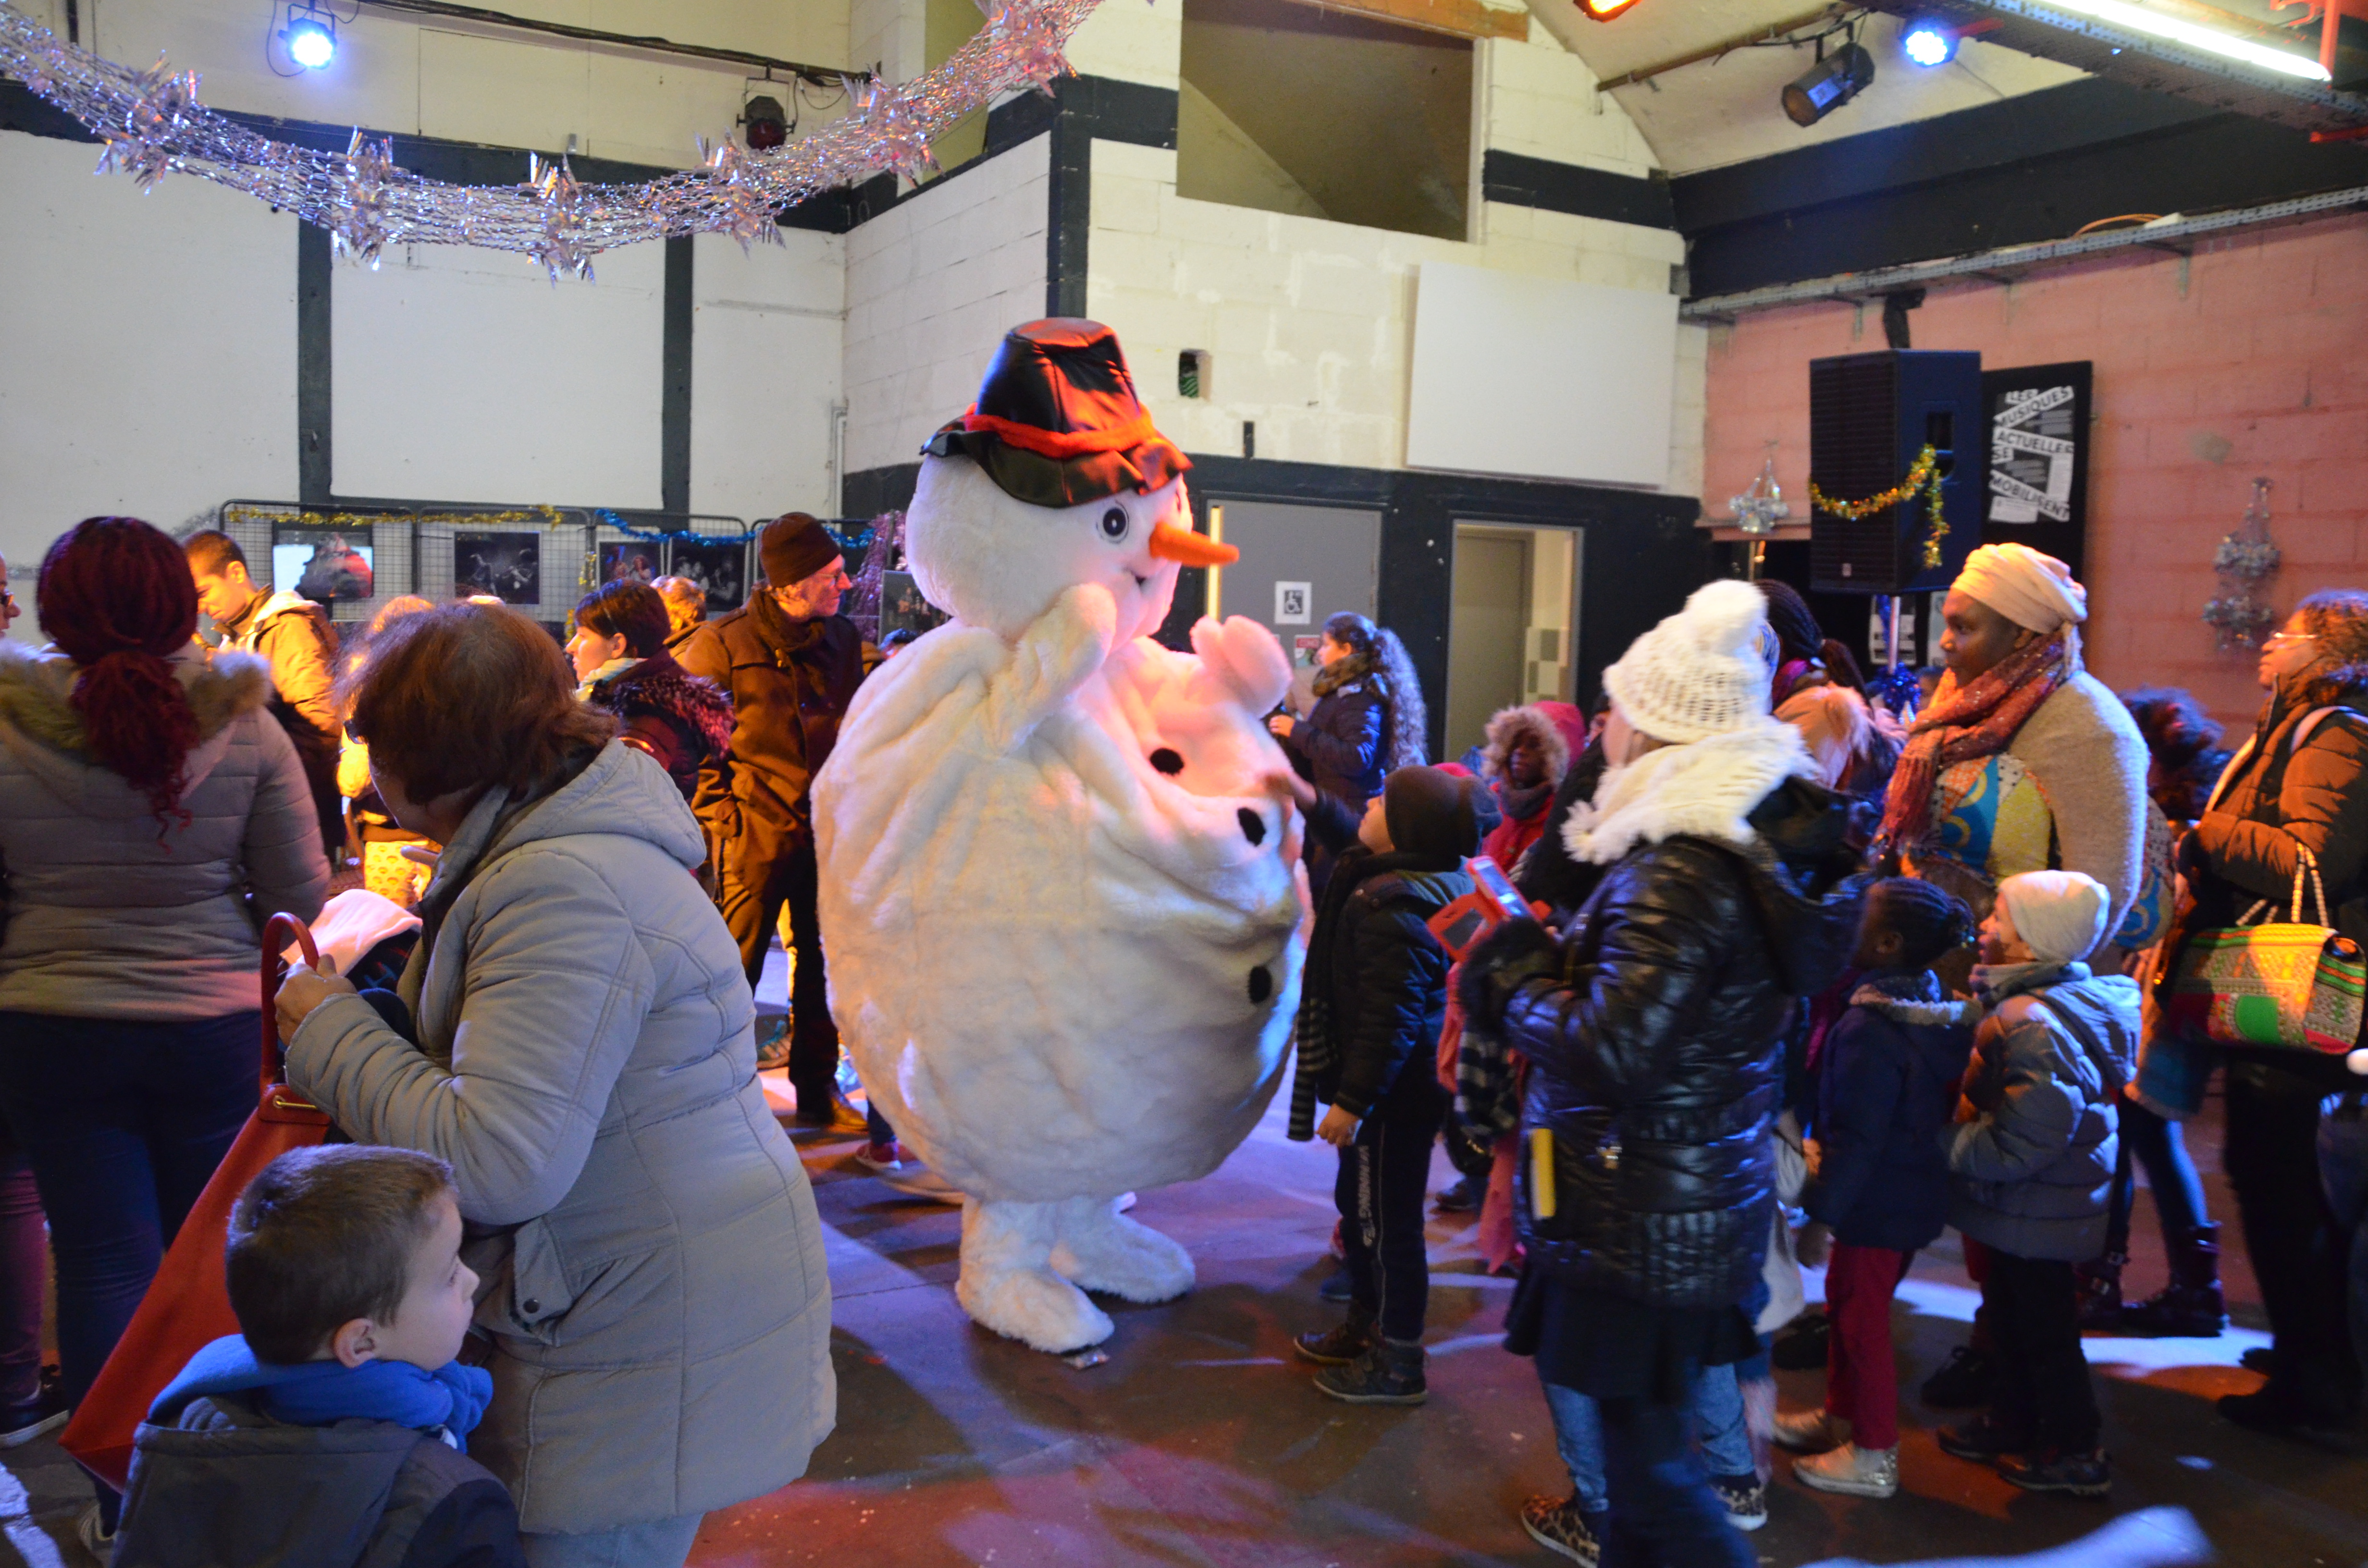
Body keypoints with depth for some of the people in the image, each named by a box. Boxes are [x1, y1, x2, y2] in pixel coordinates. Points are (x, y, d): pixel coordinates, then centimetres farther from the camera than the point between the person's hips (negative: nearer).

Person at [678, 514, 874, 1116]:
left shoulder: (844, 638, 8)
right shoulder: (724, 643, -8)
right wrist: (716, 808, -7)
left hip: (825, 833, 5)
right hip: (755, 833, -5)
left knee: (821, 967, 12)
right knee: (736, 967, 2)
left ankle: (818, 1088, 25)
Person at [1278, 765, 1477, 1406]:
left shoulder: (1397, 917, -28)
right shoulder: (1402, 876, 3)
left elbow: (1390, 1021, -28)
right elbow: (1354, 844, 27)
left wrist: (1352, 1100, -22)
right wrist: (1313, 802, 17)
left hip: (1397, 1095, -11)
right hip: (1393, 1087, 11)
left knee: (1388, 1222, 3)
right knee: (1356, 1202, 24)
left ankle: (1400, 1368, 18)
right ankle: (1367, 1326, 42)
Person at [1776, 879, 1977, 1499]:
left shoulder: (1869, 1029, -28)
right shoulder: (1939, 1012, 0)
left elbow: (1855, 1138, -26)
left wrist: (1822, 1215, -17)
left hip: (1877, 1202, -9)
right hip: (1916, 1189, 9)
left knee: (1861, 1320, 7)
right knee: (1849, 1307, 23)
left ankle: (1873, 1458, 21)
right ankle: (1840, 1417, 39)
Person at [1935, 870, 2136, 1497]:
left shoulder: (2036, 1025, -31)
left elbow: (2020, 1145, -33)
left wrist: (1942, 1141, -24)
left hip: (2035, 1211, -10)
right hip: (2025, 1207, 10)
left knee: (2042, 1329, 7)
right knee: (2013, 1319, 23)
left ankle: (2075, 1453, 24)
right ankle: (2014, 1425, 40)